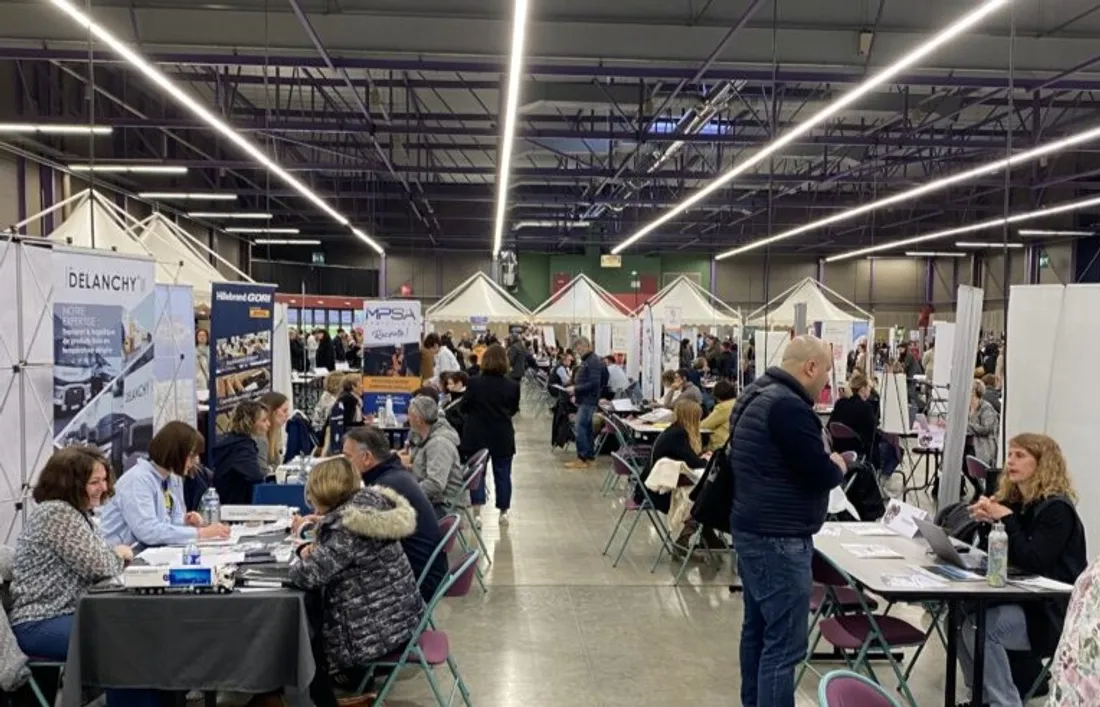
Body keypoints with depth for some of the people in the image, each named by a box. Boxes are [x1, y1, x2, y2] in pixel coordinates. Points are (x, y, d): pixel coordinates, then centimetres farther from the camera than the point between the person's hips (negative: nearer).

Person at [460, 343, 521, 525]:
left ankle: (477, 512, -2)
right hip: (503, 438, 1)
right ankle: (503, 513, 20)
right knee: (503, 474, 12)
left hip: (476, 436, -1)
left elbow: (464, 407, -3)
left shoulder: (474, 383, -13)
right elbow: (513, 410, 5)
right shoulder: (512, 386, -9)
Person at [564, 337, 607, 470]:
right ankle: (590, 456, 19)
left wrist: (575, 389, -20)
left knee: (580, 429, -10)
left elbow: (594, 383, -22)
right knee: (586, 429, 13)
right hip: (584, 400, 10)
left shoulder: (594, 362, -15)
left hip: (588, 401, -10)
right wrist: (576, 395, 14)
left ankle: (582, 459, -6)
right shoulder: (586, 361, 15)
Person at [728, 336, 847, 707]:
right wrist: (837, 466, 0)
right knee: (784, 643, -5)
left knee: (758, 628, 19)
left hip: (753, 529, 11)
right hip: (778, 538, -11)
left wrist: (823, 463, 10)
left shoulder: (756, 394, 12)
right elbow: (820, 475, -21)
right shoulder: (788, 406, -21)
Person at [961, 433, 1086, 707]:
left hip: (1052, 610, -8)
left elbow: (1033, 562, -25)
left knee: (980, 626, -26)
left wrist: (1006, 519, -23)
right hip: (1019, 596, 8)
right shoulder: (1013, 500, 7)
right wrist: (987, 520, -8)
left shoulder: (1056, 509, -16)